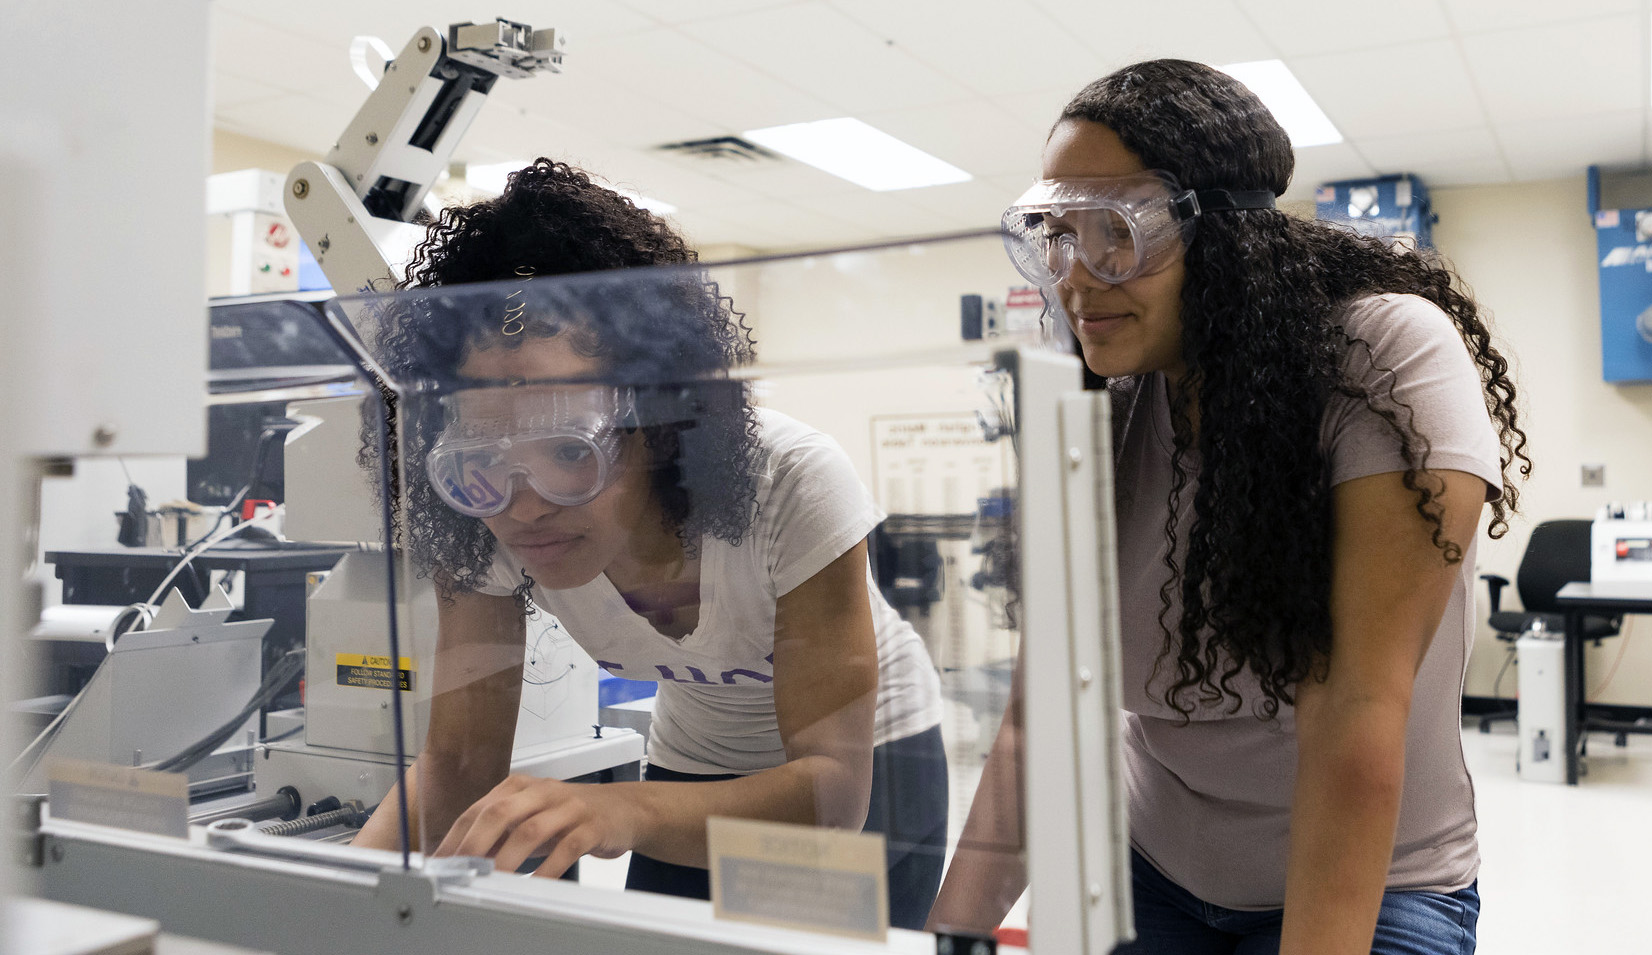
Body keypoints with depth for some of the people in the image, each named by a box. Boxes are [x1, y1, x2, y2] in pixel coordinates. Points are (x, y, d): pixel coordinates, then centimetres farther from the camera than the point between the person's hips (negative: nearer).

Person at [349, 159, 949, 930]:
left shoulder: (793, 484, -34)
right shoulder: (480, 527, -22)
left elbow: (836, 785, -34)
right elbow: (459, 760, -17)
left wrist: (623, 811, -51)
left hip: (866, 765, -2)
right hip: (694, 765, 3)